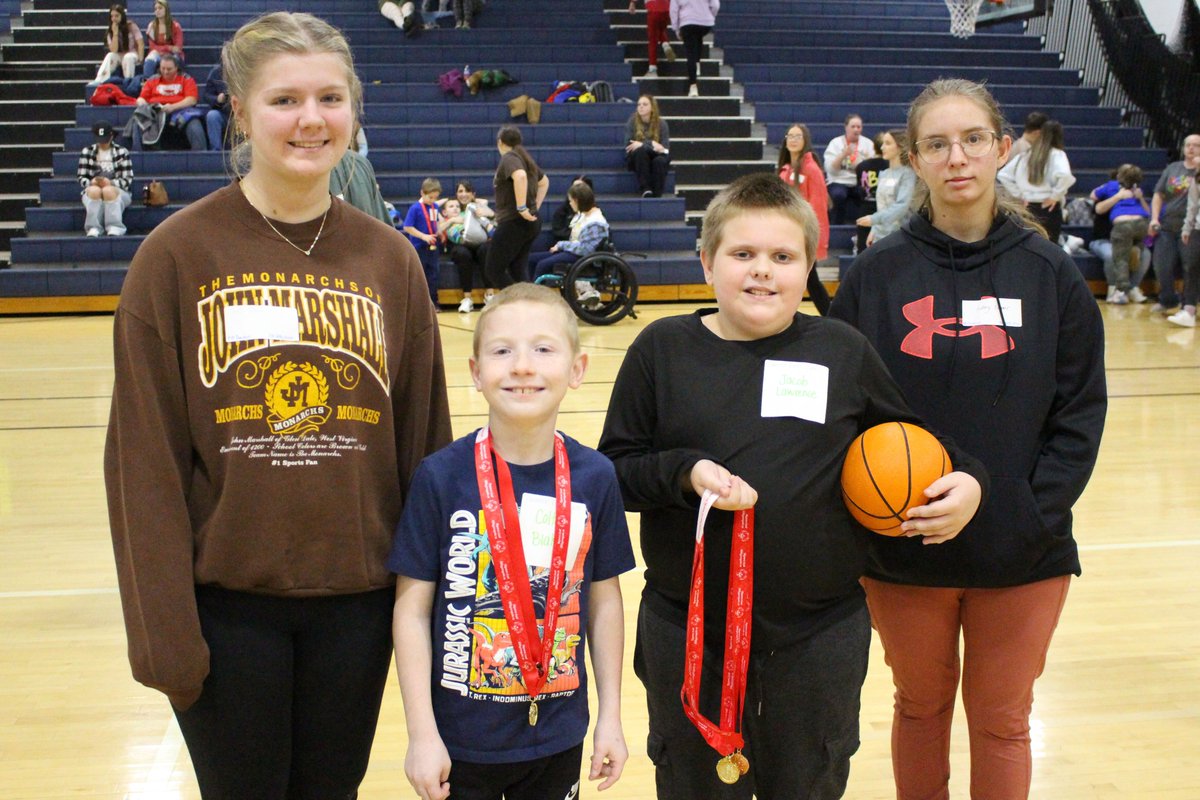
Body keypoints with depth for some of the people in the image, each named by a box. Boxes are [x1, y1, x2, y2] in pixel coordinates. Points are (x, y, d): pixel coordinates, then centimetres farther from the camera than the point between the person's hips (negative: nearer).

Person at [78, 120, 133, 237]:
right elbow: (81, 177, 5)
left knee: (108, 190, -37)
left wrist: (110, 183, -20)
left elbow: (128, 179, -2)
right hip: (92, 192, 1)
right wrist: (91, 182, -18)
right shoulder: (86, 152, 8)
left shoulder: (122, 152, 3)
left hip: (118, 192, -1)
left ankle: (115, 228, -42)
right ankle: (93, 228, -40)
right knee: (95, 190, -35)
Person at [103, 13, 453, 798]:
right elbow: (145, 458, -8)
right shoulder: (177, 254, -7)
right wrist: (163, 626, -10)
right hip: (226, 600, -2)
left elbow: (425, 440, 4)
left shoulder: (390, 260, 1)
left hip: (356, 597, 3)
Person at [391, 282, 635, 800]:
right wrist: (421, 734, -9)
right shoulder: (441, 477, -12)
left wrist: (610, 718, 6)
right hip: (461, 737, -2)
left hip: (558, 737, 2)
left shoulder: (594, 477, -6)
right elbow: (413, 608, -9)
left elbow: (604, 598, 3)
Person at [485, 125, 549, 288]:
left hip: (513, 222, -9)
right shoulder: (525, 158, 17)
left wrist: (521, 207, -27)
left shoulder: (509, 158, -10)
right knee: (517, 271, 12)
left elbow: (520, 176, -32)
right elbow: (544, 181, 32)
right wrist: (535, 207, 24)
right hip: (532, 224, 9)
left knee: (493, 270, -4)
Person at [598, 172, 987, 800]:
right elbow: (613, 469, -1)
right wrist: (684, 473, -18)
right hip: (688, 635, 0)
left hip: (821, 634, 1)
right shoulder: (662, 349, -1)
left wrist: (965, 481, -4)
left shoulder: (843, 350, 3)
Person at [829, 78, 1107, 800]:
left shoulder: (1051, 275, -1)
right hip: (904, 553, 0)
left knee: (1002, 723, 14)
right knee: (921, 708, 17)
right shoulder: (877, 274, -3)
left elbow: (1080, 416, -1)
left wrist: (1035, 513, -12)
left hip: (1023, 552, 0)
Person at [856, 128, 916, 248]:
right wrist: (873, 230, 14)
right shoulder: (883, 174, 12)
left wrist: (874, 219, -27)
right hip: (880, 235, 7)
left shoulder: (908, 173, -10)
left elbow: (902, 206, -20)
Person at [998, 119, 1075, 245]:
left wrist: (1019, 195, 8)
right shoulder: (1057, 154, -7)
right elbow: (1064, 175, -27)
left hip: (1028, 207, 5)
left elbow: (1003, 175, 6)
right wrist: (1055, 196, -13)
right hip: (1049, 209, -4)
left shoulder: (1025, 155, 7)